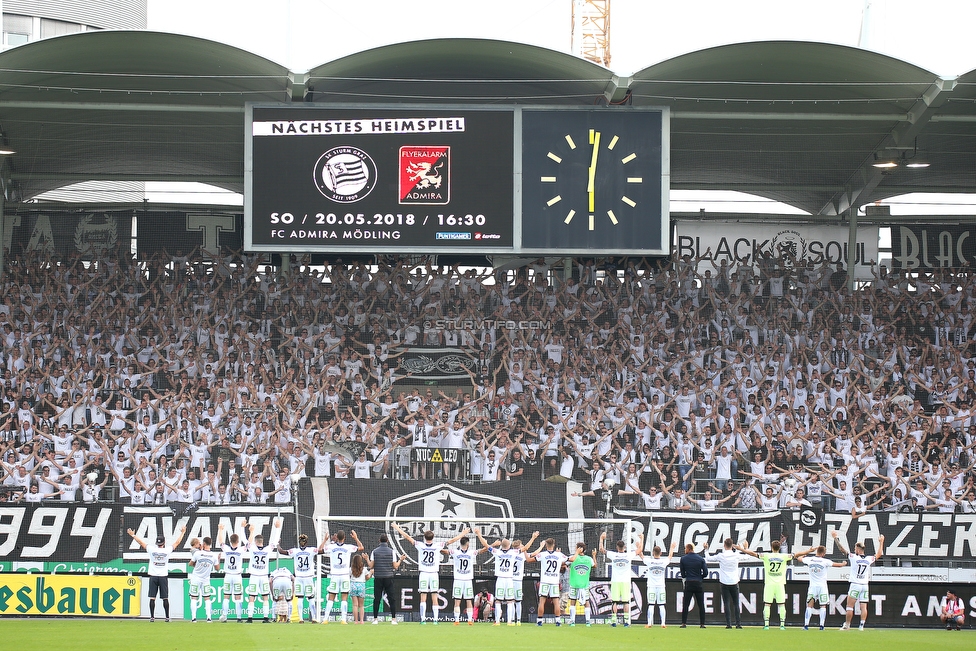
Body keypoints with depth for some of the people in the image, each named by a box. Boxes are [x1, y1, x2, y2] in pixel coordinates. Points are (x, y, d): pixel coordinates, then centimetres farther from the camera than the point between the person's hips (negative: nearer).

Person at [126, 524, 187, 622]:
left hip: (153, 577, 0)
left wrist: (133, 535, 18)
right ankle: (167, 617, 4)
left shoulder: (152, 550, -5)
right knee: (165, 598, 4)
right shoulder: (167, 550, -6)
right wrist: (182, 533, 21)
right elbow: (177, 542, 7)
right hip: (163, 577, 0)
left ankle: (152, 617, -1)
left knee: (152, 598, 1)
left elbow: (141, 542, 5)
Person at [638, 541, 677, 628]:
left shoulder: (649, 561, -10)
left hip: (651, 586, -1)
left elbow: (640, 555, 6)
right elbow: (670, 556, 18)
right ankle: (663, 623, 1)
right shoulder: (664, 562, -4)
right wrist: (672, 548, 34)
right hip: (661, 586, 1)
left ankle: (649, 623, -2)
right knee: (662, 606, 4)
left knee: (650, 605, 0)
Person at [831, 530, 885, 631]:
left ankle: (847, 625, 1)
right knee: (864, 607, 2)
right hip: (865, 586, 4)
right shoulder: (869, 559, 4)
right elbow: (879, 554, 23)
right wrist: (881, 542, 36)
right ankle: (862, 625, -4)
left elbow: (842, 549, -5)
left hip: (855, 585, -4)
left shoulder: (853, 557, -8)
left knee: (850, 606, 0)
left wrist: (835, 538, 3)